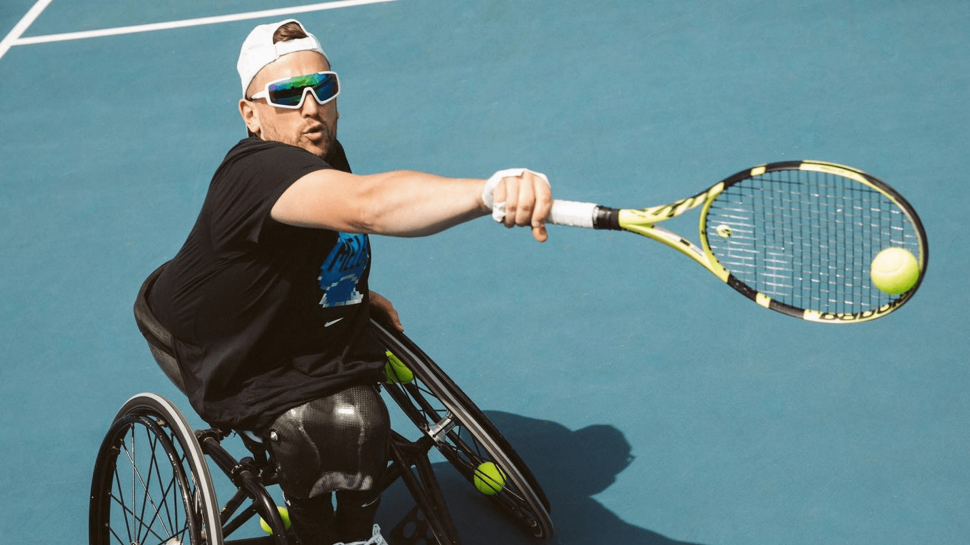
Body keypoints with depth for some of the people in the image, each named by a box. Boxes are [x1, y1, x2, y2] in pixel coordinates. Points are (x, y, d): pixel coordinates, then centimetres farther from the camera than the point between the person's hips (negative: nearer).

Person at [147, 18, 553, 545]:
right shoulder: (257, 172, -34)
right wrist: (492, 190, -69)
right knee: (345, 423, -29)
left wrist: (351, 292, 9)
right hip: (229, 375, -9)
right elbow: (367, 204, -56)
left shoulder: (327, 155, -2)